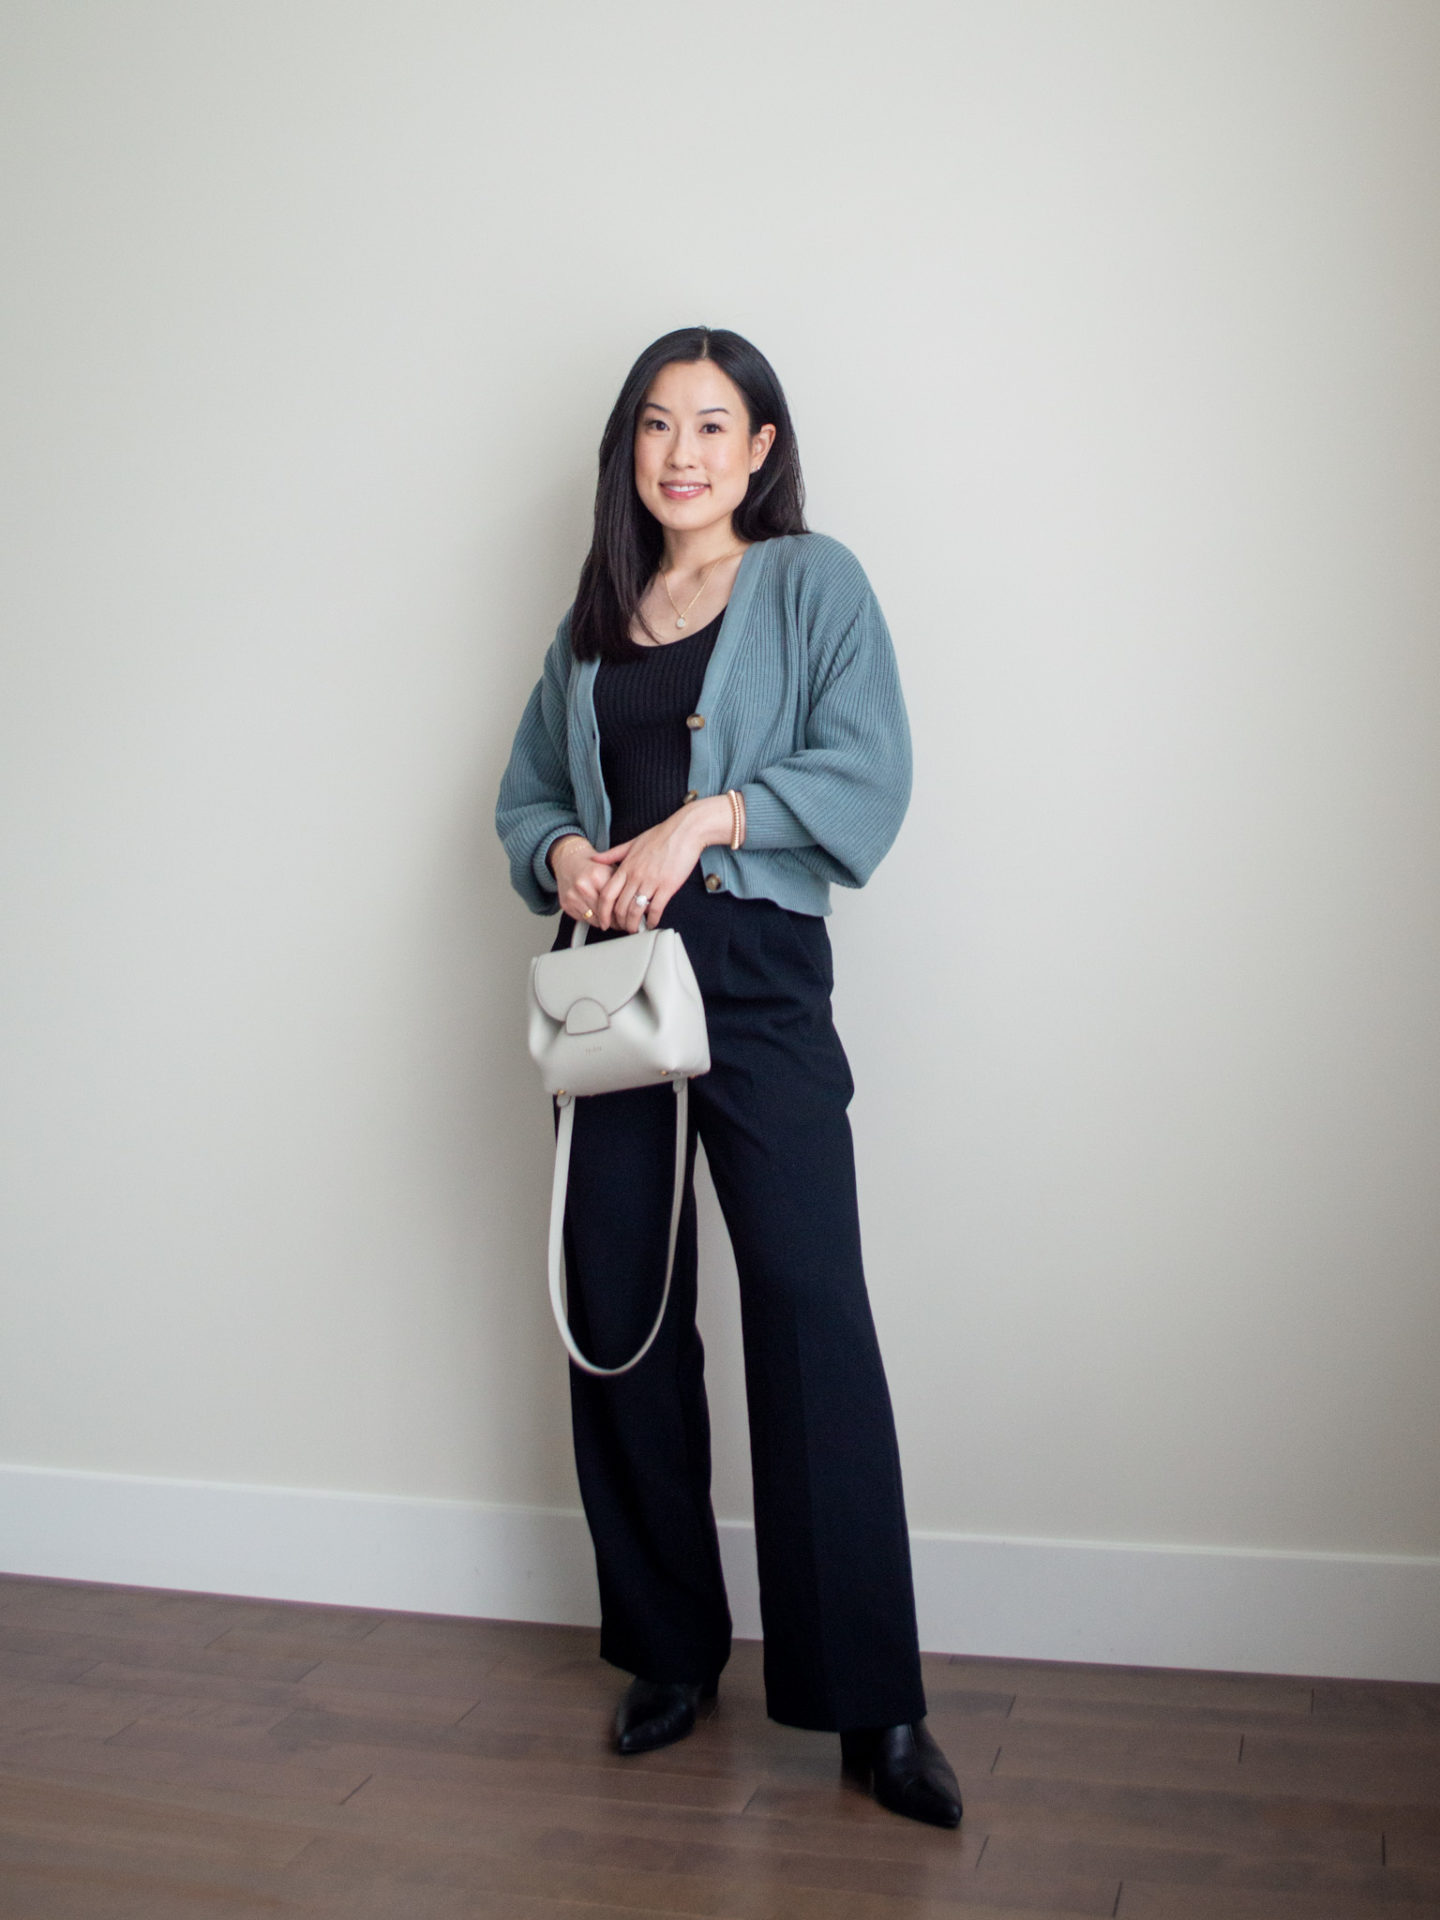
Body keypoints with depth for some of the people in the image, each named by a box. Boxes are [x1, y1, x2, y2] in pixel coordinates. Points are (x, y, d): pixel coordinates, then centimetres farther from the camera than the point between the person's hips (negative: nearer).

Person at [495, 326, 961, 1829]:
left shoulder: (813, 581, 5)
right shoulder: (595, 611, 18)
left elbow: (867, 774, -6)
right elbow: (526, 786, 21)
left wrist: (701, 819, -16)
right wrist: (561, 851, -1)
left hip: (759, 969, -5)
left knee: (811, 1309, -11)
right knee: (618, 1310, 6)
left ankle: (872, 1704, -2)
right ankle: (671, 1649, 21)